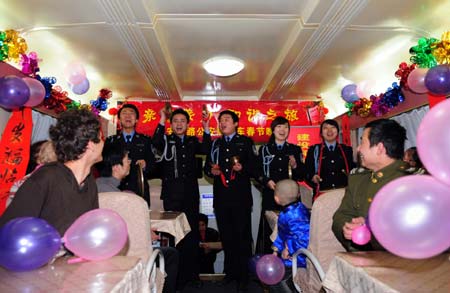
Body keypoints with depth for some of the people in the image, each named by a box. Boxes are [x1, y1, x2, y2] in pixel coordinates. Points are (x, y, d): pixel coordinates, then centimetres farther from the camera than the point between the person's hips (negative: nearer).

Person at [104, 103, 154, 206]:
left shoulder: (145, 140, 11)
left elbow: (152, 164, 6)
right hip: (116, 190, 1)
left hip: (140, 191, 0)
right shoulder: (110, 141, 13)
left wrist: (145, 165, -14)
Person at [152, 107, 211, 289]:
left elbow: (206, 150, -2)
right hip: (171, 195, -3)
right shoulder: (166, 141, 4)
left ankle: (192, 274, 20)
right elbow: (156, 144, -18)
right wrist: (162, 120, -23)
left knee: (192, 235, 8)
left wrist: (206, 130, -10)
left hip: (190, 194, 3)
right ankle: (176, 276, 13)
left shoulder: (192, 142, 14)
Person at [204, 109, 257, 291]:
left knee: (242, 237, 0)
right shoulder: (215, 144, 17)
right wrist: (211, 171, -4)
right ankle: (230, 272, 26)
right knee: (226, 236, 12)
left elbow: (255, 168, -2)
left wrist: (242, 168, -21)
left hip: (241, 198, -4)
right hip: (221, 197, 4)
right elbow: (207, 166, 17)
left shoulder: (246, 142, 4)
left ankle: (243, 277, 13)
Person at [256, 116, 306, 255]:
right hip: (270, 196, -1)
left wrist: (295, 166, -8)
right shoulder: (264, 149, 11)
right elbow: (257, 173, 7)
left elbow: (302, 176, 11)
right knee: (269, 231, -3)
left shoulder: (295, 150, 14)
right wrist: (266, 181, -12)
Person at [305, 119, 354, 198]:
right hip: (322, 193, -1)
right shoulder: (314, 150, 8)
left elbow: (352, 169, 15)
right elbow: (307, 171, 5)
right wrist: (312, 177, -15)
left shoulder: (346, 150, 13)